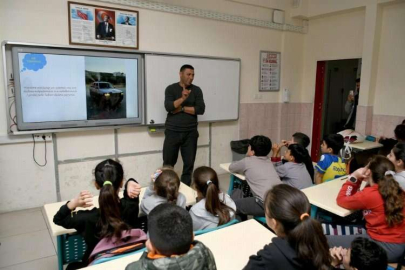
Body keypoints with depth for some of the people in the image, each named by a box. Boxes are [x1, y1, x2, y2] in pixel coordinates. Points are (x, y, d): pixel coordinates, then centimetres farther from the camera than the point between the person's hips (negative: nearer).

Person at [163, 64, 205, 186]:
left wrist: (182, 109, -9)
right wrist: (182, 98, -26)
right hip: (172, 132, -1)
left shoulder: (196, 90, 6)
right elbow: (168, 107, -13)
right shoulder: (171, 88, 2)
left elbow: (201, 109, -6)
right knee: (168, 163, 5)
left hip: (190, 132, 2)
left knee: (189, 164, 4)